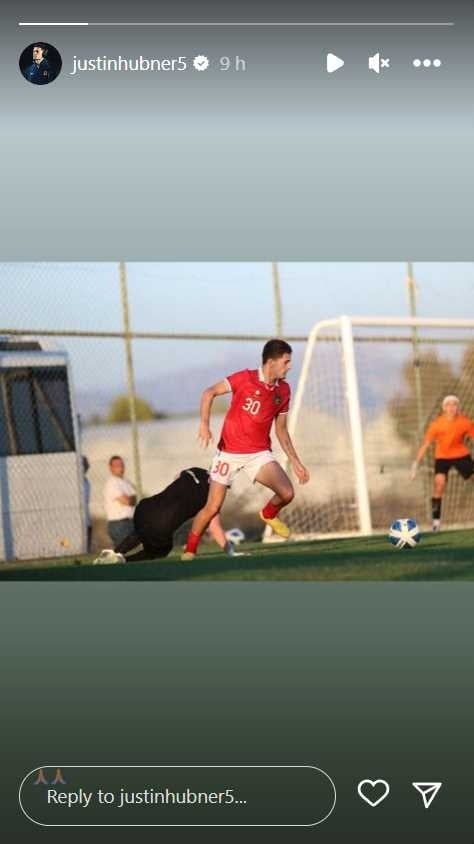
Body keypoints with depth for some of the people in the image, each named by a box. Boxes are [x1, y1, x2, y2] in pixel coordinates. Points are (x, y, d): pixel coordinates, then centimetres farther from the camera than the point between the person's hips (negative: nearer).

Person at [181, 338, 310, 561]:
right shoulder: (245, 379, -12)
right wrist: (204, 424, -22)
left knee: (287, 493, -18)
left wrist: (295, 461, 9)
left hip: (259, 453, 3)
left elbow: (281, 430, 13)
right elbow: (209, 393, -8)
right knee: (212, 507, -6)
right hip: (229, 452, -3)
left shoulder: (283, 390, 3)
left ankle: (269, 514, 17)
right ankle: (189, 550, 14)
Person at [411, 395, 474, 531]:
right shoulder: (437, 425, -20)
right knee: (439, 483, -20)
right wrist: (416, 463, -18)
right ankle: (436, 519, -13)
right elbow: (426, 444, -16)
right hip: (442, 457, -2)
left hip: (462, 455, 2)